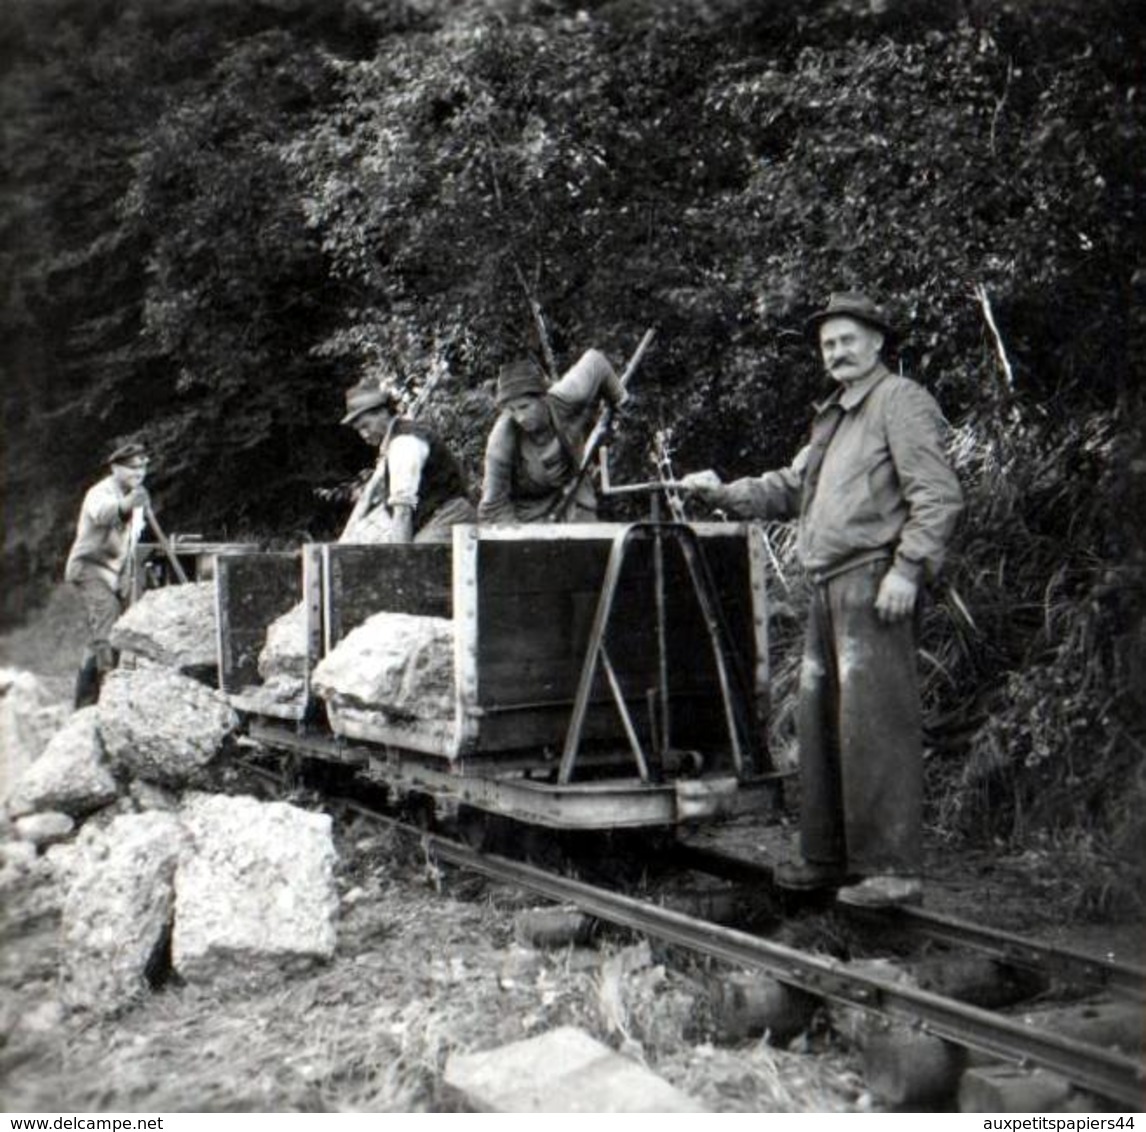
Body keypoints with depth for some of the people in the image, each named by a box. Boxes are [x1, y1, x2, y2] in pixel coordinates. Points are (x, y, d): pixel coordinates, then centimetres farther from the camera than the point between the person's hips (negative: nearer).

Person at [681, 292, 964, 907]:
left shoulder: (901, 400, -3)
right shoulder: (831, 418, 24)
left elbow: (938, 494, -12)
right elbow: (789, 488, 28)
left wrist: (907, 568, -19)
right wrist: (724, 492, 16)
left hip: (874, 581, -9)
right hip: (829, 585, 9)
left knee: (874, 723, -10)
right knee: (818, 719, 11)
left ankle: (892, 868, -6)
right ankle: (827, 856, 20)